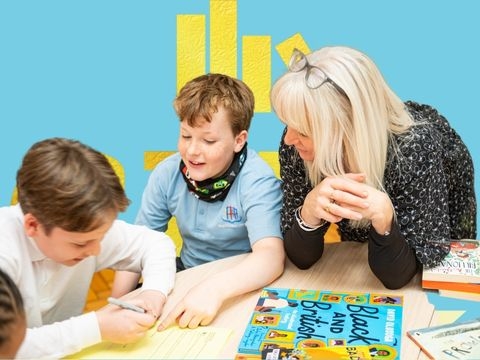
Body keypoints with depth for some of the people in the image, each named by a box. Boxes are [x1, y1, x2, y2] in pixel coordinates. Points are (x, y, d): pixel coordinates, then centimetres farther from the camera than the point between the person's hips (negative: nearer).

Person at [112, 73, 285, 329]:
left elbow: (271, 257, -34)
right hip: (189, 276, 4)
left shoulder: (256, 180, -21)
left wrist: (216, 288, -51)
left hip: (245, 286, -4)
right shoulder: (167, 174, -8)